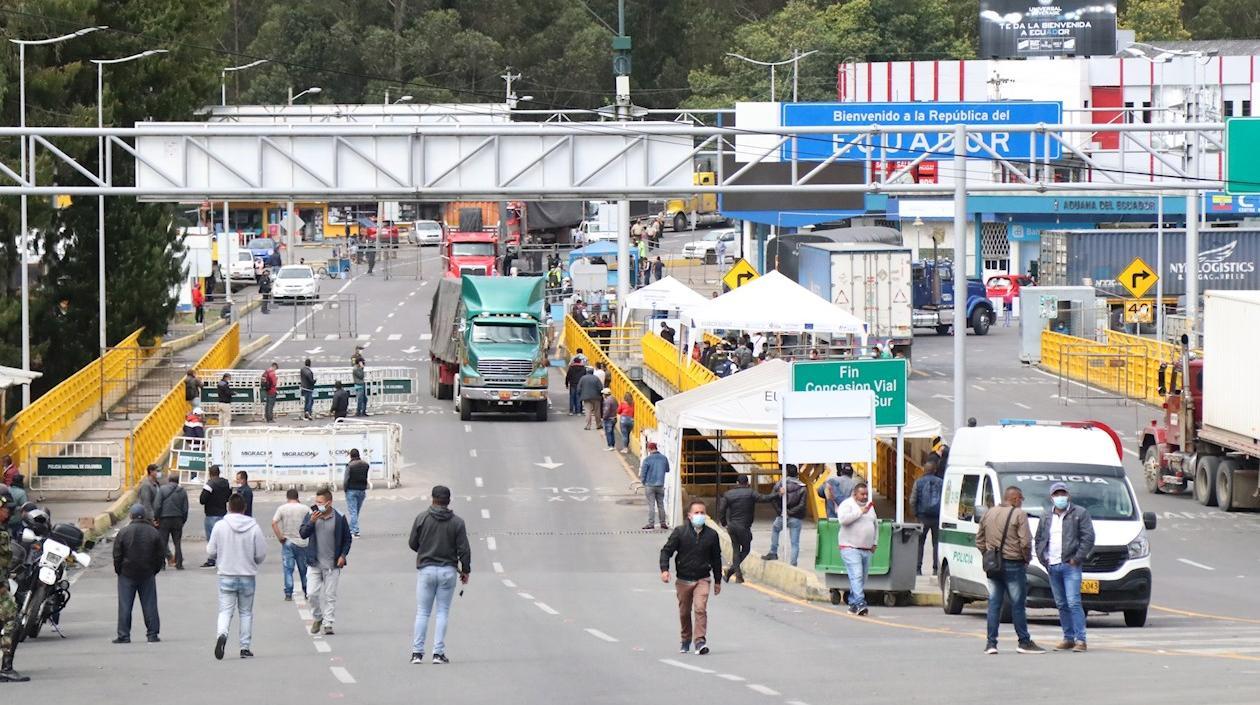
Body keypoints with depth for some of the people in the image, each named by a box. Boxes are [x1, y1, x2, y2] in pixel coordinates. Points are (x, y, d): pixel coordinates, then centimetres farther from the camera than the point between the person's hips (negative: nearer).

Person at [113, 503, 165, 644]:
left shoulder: (123, 532, -9)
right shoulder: (153, 532, -3)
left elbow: (117, 555, -5)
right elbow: (160, 554, 2)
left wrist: (118, 570, 9)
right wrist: (155, 569, 14)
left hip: (127, 574, -2)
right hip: (147, 574, 2)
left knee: (125, 606, 3)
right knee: (149, 605, 7)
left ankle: (123, 635, 1)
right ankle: (152, 634, 6)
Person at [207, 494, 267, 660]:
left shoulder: (220, 526, -7)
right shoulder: (254, 528, -6)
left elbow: (211, 552, -2)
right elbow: (261, 554, -3)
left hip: (226, 576, -1)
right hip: (248, 576, 1)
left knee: (225, 610, 1)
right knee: (246, 612, 13)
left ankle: (222, 634, -28)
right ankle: (245, 647, 14)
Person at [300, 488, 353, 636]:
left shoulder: (339, 518, -3)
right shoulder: (311, 515, 1)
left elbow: (347, 539, 6)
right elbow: (302, 534, -5)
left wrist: (343, 555, -5)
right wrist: (311, 522, -20)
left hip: (332, 564, -2)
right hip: (314, 562, 2)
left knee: (330, 595, 1)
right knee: (313, 593, -1)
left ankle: (328, 623, 8)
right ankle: (317, 618, 22)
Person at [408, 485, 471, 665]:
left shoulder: (422, 518, -3)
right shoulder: (457, 522, -3)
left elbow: (412, 543, 2)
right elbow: (464, 549, -3)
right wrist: (465, 570, 9)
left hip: (426, 569, 0)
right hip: (448, 570, 0)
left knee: (422, 613, 6)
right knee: (443, 612, 5)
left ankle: (417, 652, 2)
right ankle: (438, 653, 0)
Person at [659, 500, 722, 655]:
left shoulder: (711, 535, 2)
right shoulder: (680, 532, -4)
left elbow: (716, 558, 12)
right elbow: (666, 550, -3)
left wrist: (717, 581, 16)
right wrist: (664, 569, -18)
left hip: (703, 580, -1)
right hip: (683, 580, 1)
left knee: (700, 609, -18)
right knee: (684, 612, 12)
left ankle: (700, 640, -21)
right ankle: (686, 640, 31)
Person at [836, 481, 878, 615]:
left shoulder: (870, 506, 18)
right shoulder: (847, 504, -4)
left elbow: (876, 525, 27)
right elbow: (843, 519, -22)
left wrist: (875, 543, 20)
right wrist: (860, 512, -19)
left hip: (866, 549, 7)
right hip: (850, 548, -7)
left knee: (862, 579, 8)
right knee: (856, 576, -18)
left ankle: (853, 604, 16)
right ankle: (859, 604, -25)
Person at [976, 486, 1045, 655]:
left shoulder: (988, 514, 11)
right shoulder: (1019, 515, -9)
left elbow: (979, 540, 14)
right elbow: (1025, 542, -14)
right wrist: (1027, 558, 1)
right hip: (1013, 565, -6)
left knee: (994, 604, 7)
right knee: (1018, 604, 0)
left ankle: (991, 642, 4)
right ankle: (1024, 642, 4)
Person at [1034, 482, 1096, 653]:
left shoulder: (1080, 514, 1)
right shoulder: (1046, 519, 17)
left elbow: (1088, 538, -4)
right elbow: (1039, 540, 22)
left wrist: (1076, 559, -11)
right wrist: (1043, 559, 5)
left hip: (1070, 566, -6)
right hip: (1052, 567, 6)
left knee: (1073, 603, -14)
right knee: (1061, 605, 8)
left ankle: (1080, 640, -13)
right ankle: (1068, 638, 15)